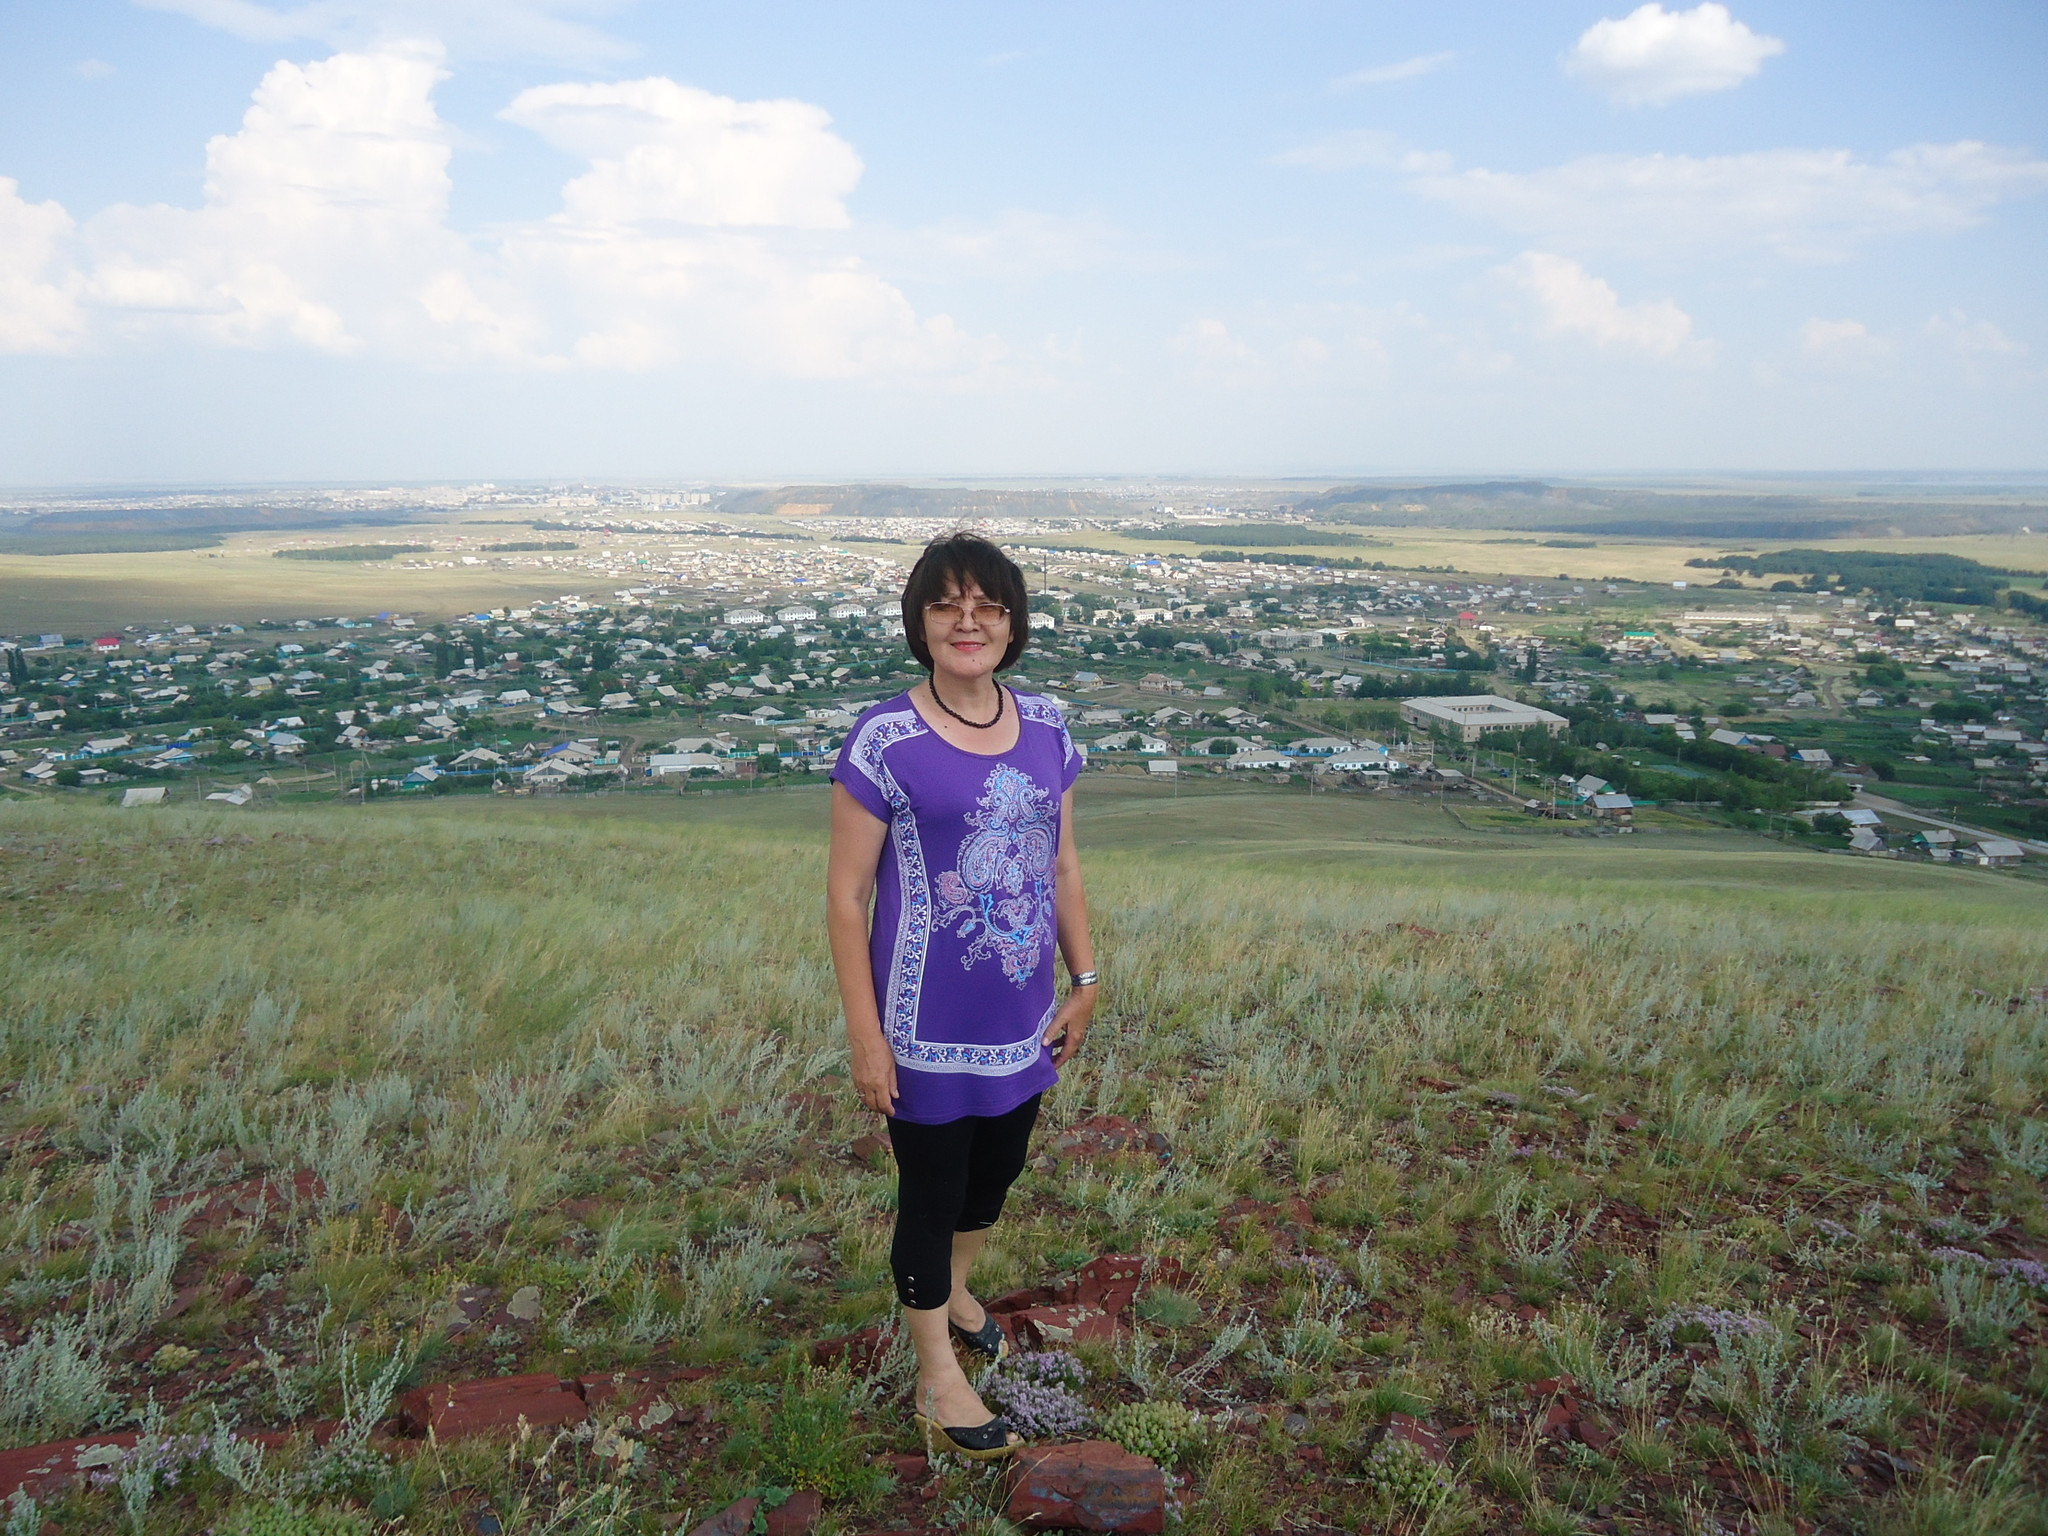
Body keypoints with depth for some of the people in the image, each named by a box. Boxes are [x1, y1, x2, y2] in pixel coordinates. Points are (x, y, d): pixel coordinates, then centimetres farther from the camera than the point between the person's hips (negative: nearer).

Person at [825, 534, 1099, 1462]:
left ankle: (953, 1287, 53)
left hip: (1022, 1019, 5)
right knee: (930, 1195, 10)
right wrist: (865, 1036, -14)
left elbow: (1063, 865, 9)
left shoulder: (1046, 729, 0)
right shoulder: (884, 740, -16)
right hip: (928, 1030, -5)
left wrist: (1085, 980, 8)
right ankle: (938, 1378, 32)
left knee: (995, 1173, 23)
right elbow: (845, 894, -13)